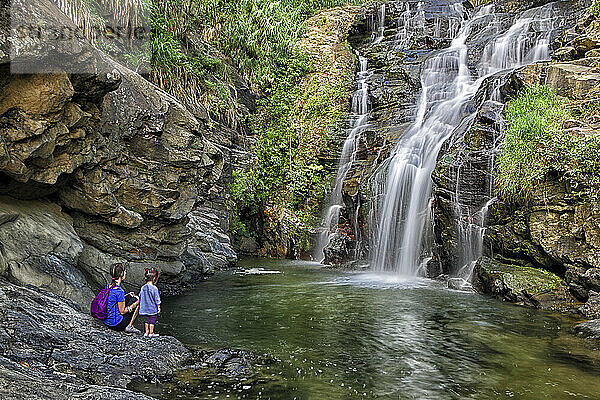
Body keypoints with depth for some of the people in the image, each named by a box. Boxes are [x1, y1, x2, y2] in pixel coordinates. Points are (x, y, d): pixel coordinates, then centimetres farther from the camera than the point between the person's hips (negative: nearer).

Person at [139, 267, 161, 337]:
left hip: (145, 308, 5)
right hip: (153, 309, -5)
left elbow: (140, 298, 10)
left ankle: (146, 332, 25)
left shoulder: (143, 288, -1)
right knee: (152, 321, 7)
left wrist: (142, 306, 23)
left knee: (147, 320, 18)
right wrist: (158, 308, -3)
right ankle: (151, 333, 13)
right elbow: (157, 299, -13)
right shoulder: (154, 288, -18)